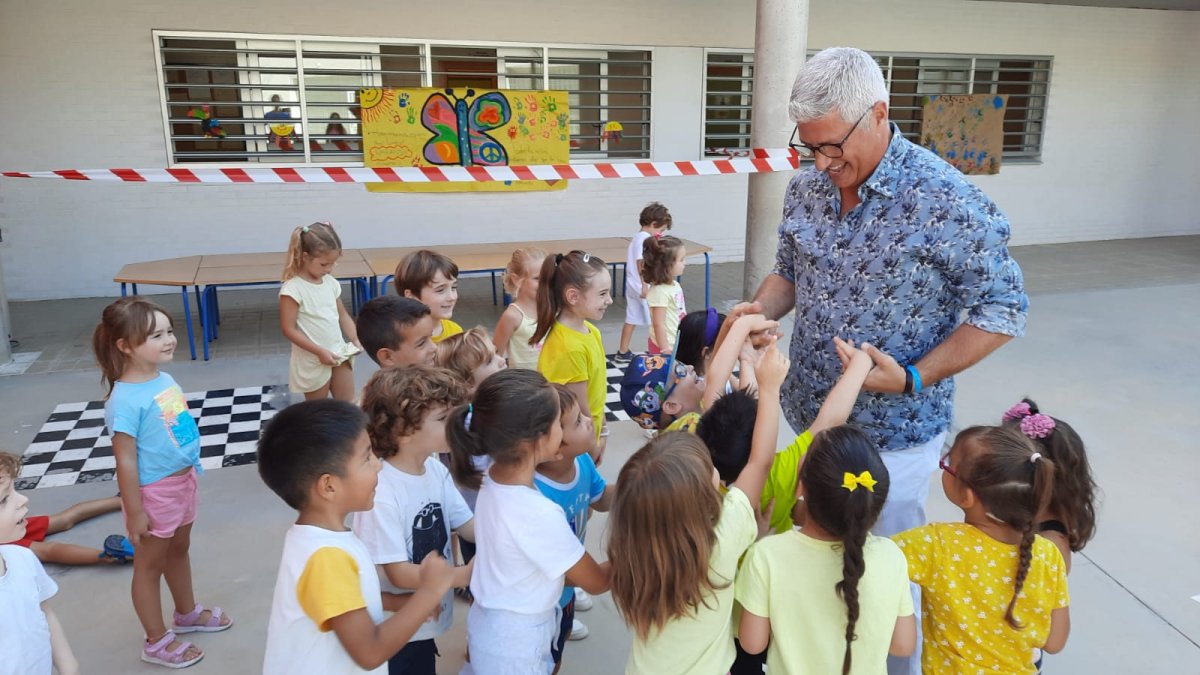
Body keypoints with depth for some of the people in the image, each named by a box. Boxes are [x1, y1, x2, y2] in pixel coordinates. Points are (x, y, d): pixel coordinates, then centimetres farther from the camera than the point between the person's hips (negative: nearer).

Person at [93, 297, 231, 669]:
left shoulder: (165, 379, -3)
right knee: (150, 564, 12)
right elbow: (125, 460, -22)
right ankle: (157, 642, 28)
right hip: (154, 492, -8)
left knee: (179, 550, 26)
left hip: (183, 481, 8)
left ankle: (187, 613, 48)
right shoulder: (126, 399, -27)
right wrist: (134, 512, -18)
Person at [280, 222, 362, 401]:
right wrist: (319, 351, -20)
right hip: (312, 361, -6)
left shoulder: (330, 282, 2)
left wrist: (355, 340, -3)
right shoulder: (293, 289, -18)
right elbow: (288, 329, -18)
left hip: (339, 353, 6)